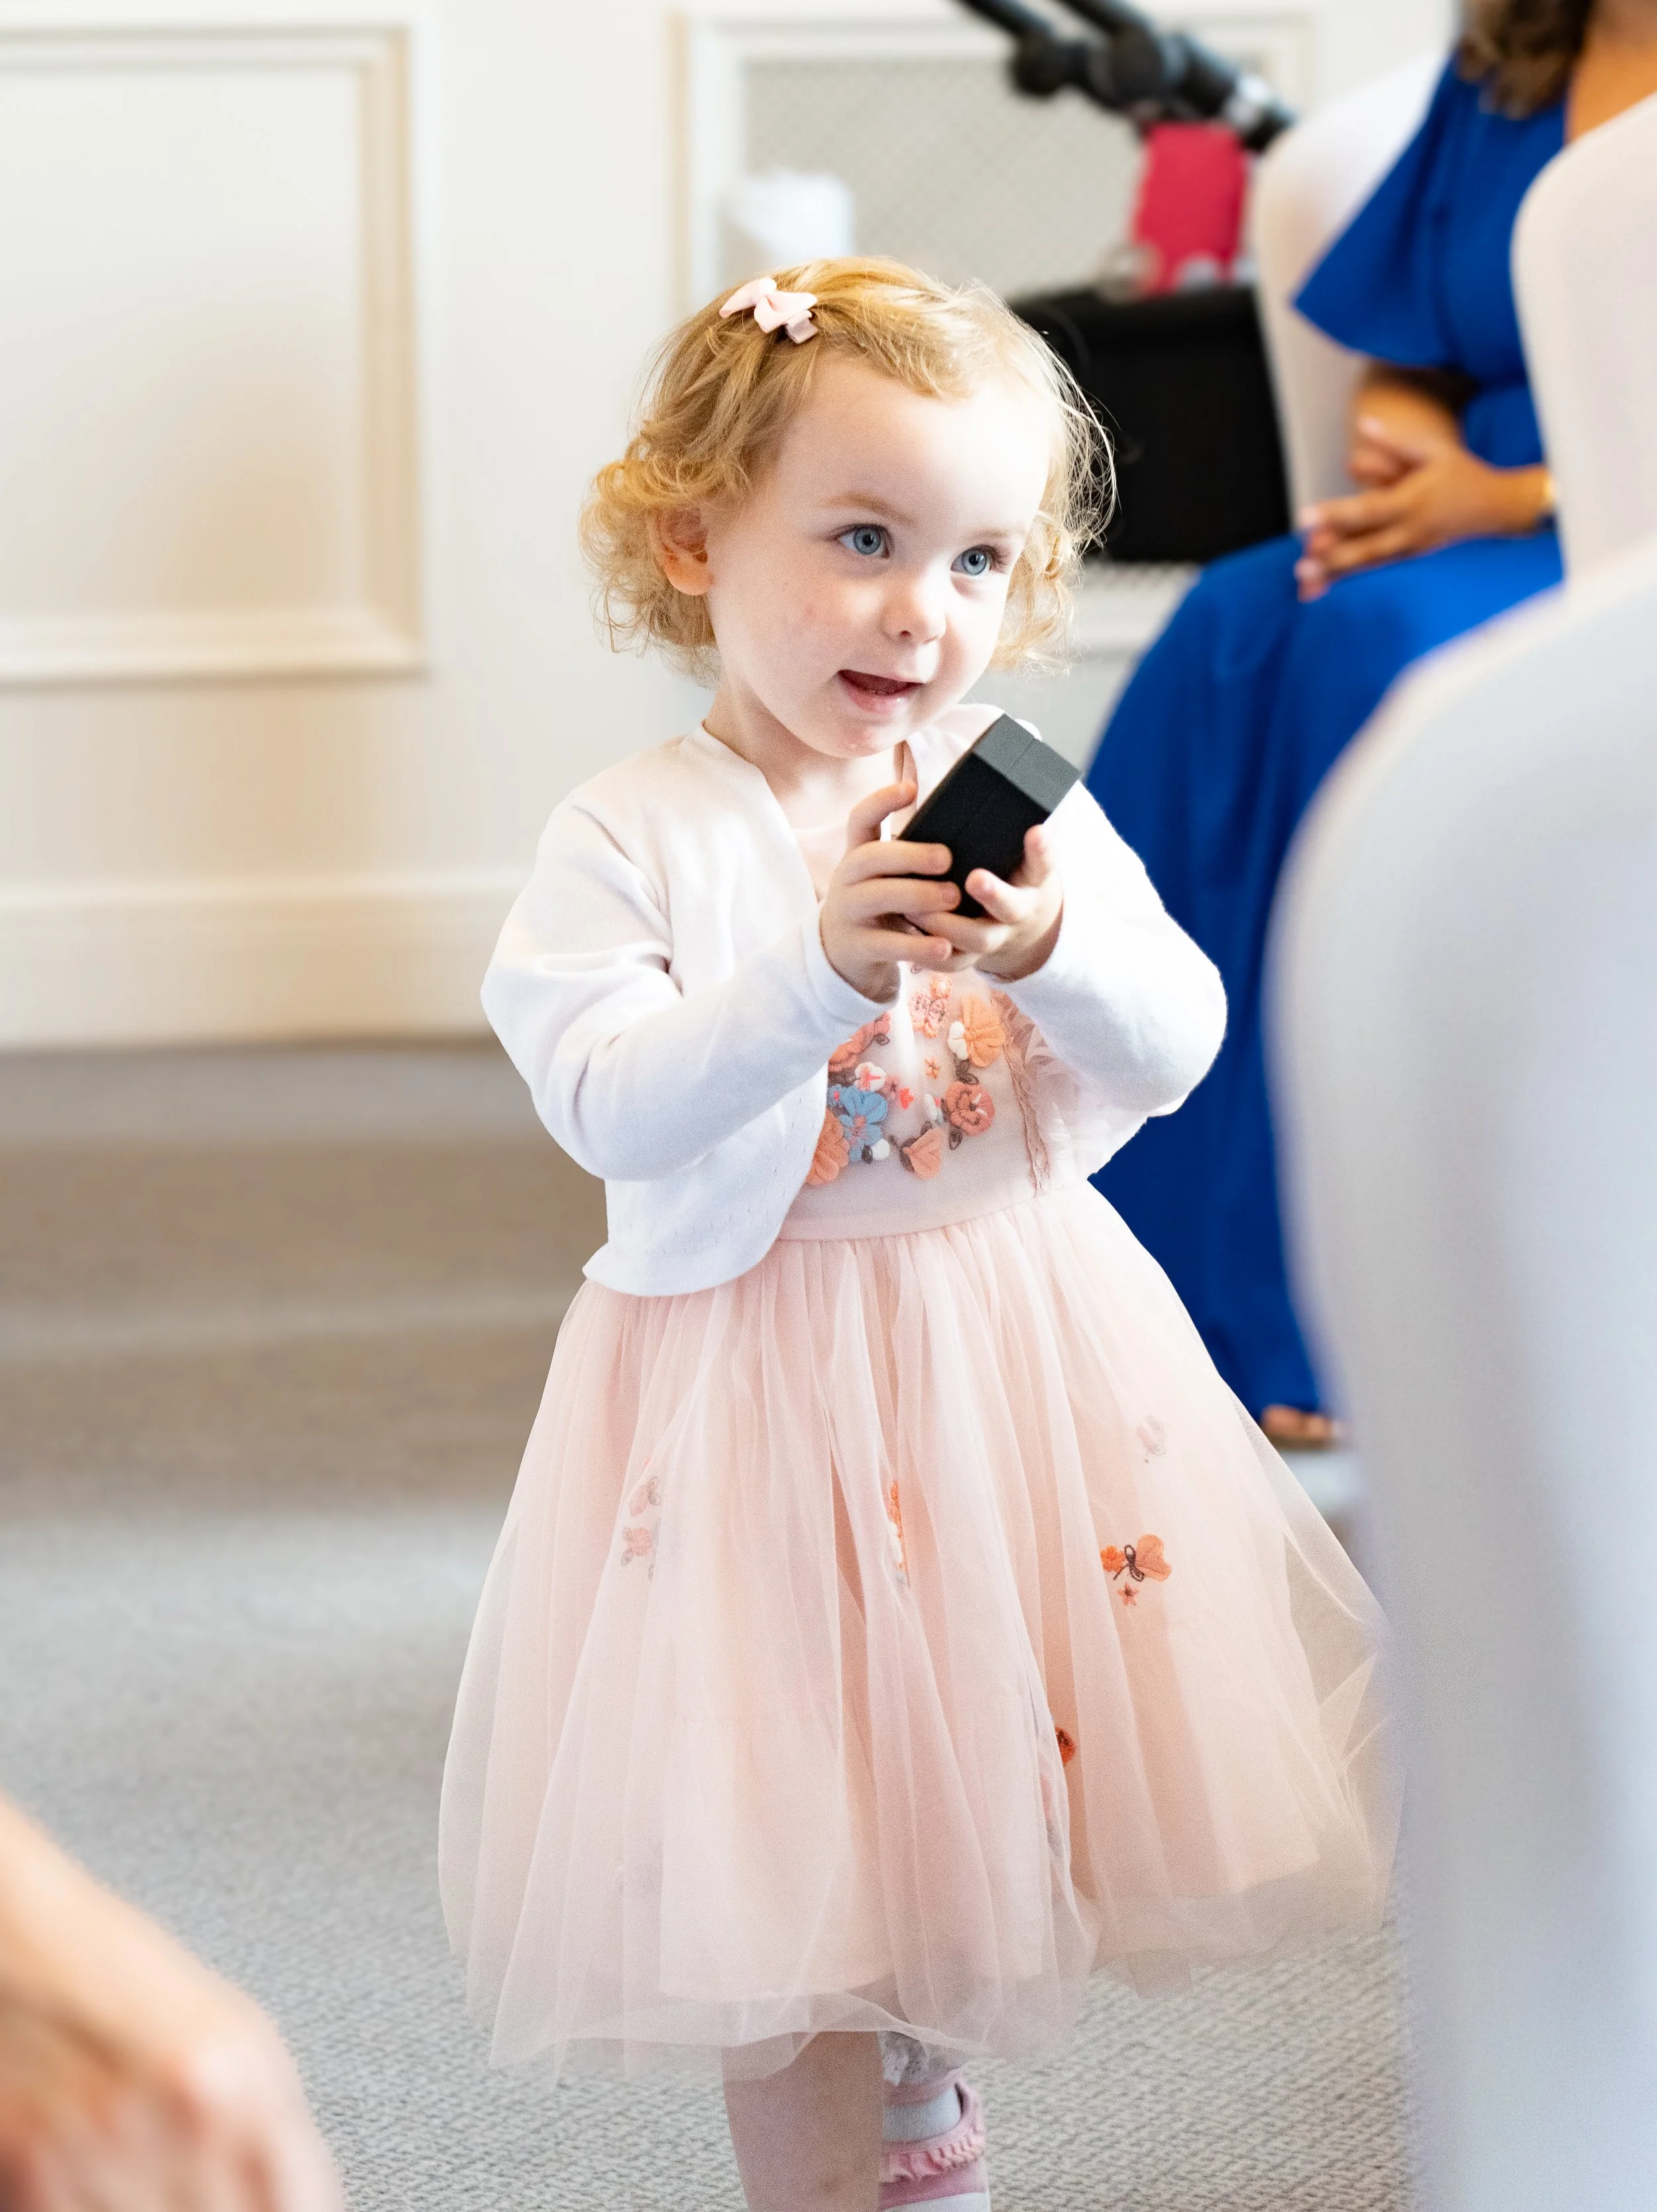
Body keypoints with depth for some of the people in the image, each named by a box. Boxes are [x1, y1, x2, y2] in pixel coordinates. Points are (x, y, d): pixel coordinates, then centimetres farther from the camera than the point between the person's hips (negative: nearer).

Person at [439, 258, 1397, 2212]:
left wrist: (1056, 947, -24)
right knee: (792, 1837, 2)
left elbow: (1179, 1049, -4)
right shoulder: (636, 836, -9)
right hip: (755, 1378, -3)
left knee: (983, 1798, 14)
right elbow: (605, 1103, -20)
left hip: (1020, 1367, 4)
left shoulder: (1022, 806, 1)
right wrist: (814, 975, -32)